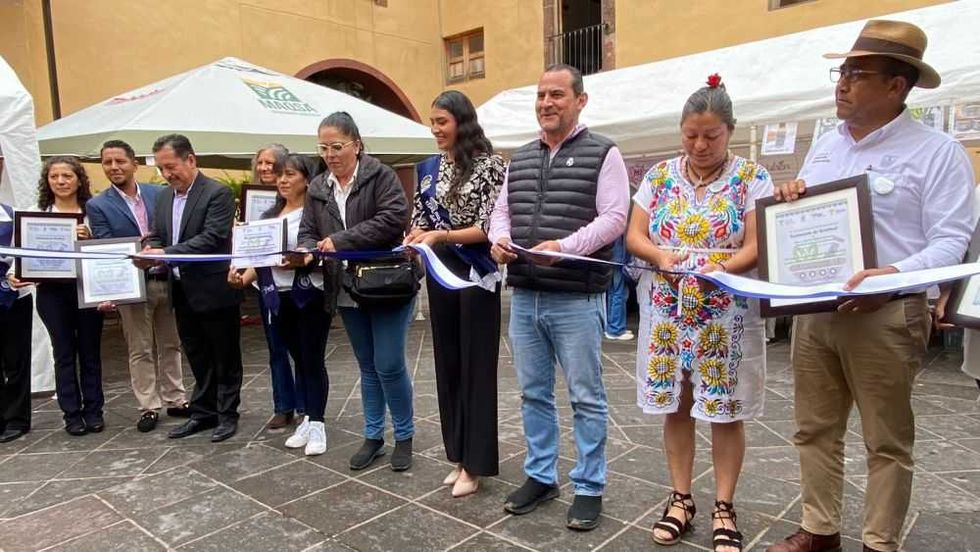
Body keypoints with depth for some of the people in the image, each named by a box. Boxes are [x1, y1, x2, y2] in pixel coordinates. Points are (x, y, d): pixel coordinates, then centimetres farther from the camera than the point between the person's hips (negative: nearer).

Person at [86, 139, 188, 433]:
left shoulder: (160, 194, 3)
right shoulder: (97, 206, -2)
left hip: (167, 281, 2)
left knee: (170, 345, 13)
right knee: (140, 351, 7)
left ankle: (175, 400, 25)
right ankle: (148, 407, 18)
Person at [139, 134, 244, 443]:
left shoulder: (218, 194, -13)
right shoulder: (164, 197, 11)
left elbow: (212, 238, -22)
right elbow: (156, 236, 13)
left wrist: (166, 253, -27)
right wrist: (149, 252, -10)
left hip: (214, 291, -7)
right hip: (183, 293, 7)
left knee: (225, 356, 6)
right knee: (197, 357, 17)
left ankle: (227, 415, 18)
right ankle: (203, 413, 29)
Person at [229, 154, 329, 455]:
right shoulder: (270, 215, 15)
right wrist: (243, 278, 0)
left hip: (310, 296, -6)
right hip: (279, 298, 6)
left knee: (313, 360, -1)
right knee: (299, 359, 12)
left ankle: (316, 424, 8)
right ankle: (308, 419, 21)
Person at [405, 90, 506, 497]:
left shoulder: (488, 165, -8)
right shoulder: (430, 169, 11)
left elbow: (489, 227, -14)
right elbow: (420, 219, 14)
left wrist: (440, 236, -24)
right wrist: (414, 239, -8)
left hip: (476, 275, -6)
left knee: (476, 366, 0)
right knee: (448, 363, 11)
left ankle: (475, 464, 11)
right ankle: (459, 456, 25)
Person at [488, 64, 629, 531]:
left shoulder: (603, 153, -1)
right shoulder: (519, 158, 16)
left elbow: (613, 218, -11)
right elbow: (501, 210, 17)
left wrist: (564, 247, -23)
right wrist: (499, 239, -6)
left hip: (577, 299, -5)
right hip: (524, 297, 6)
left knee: (586, 397, 5)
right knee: (533, 393, 14)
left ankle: (589, 487, 20)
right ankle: (540, 475, 30)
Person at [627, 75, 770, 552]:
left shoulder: (751, 177, -2)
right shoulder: (660, 175, 5)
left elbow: (758, 245, -10)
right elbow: (634, 235, 3)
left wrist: (719, 267, -28)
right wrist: (661, 256, -17)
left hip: (727, 316, -2)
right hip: (669, 313, 3)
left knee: (726, 413, 6)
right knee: (675, 407, 10)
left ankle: (723, 507, 23)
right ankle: (680, 499, 26)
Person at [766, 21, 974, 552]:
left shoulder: (937, 152, -5)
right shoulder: (823, 146, 13)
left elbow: (949, 243, -11)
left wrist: (894, 276, -29)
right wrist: (786, 201, 0)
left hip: (885, 314, -5)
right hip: (812, 311, 6)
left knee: (886, 441, 7)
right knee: (814, 429, 12)